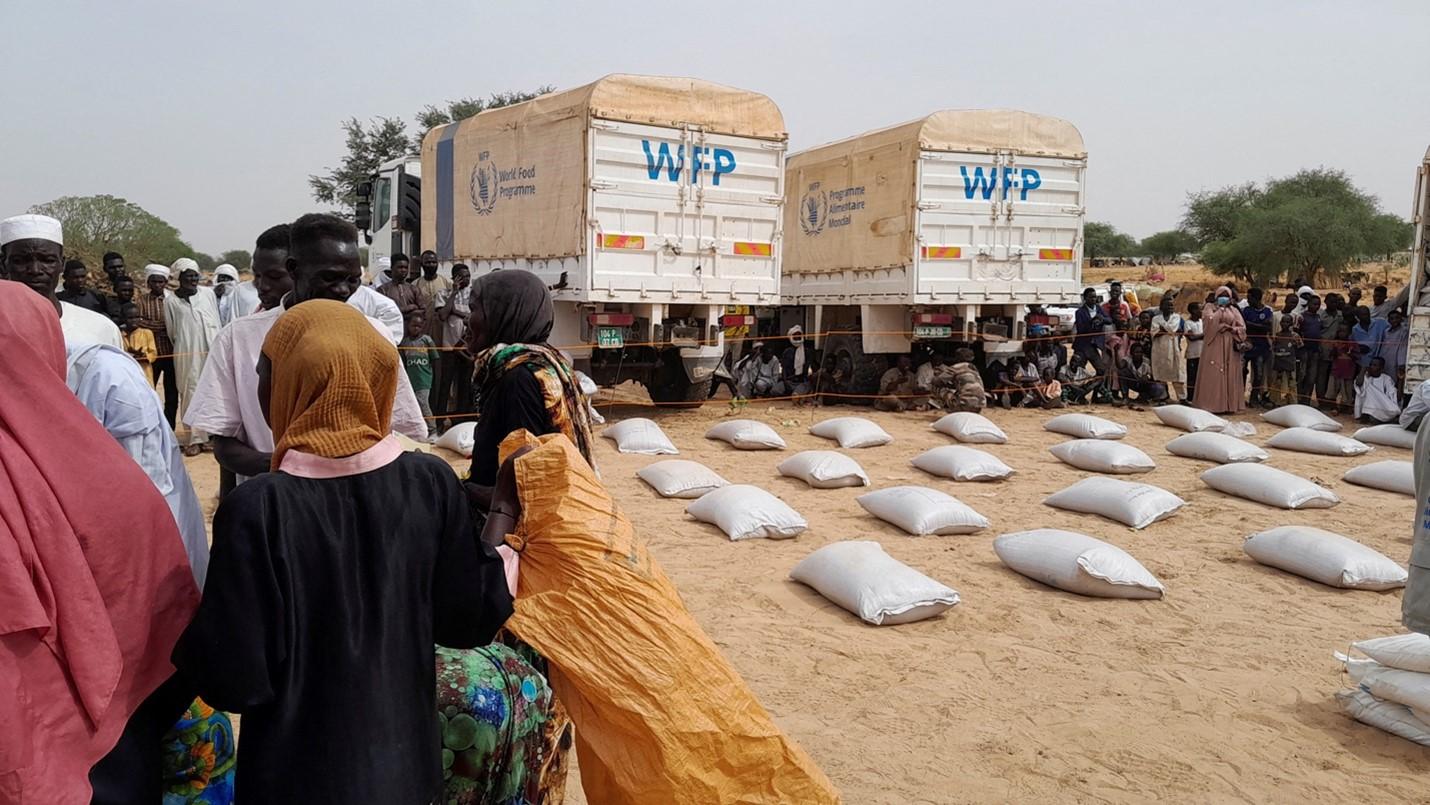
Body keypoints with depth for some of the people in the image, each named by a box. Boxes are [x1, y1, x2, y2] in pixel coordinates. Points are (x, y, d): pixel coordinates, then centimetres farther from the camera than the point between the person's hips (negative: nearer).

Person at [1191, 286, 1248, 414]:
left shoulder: (1234, 311, 14)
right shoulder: (1211, 310, 8)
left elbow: (1242, 328, 6)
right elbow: (1211, 321, -14)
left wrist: (1232, 329, -11)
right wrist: (1221, 308, -8)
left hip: (1230, 347, 2)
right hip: (1215, 345, -2)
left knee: (1230, 374, 1)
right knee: (1214, 374, -7)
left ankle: (1229, 404, 3)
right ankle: (1213, 404, -7)